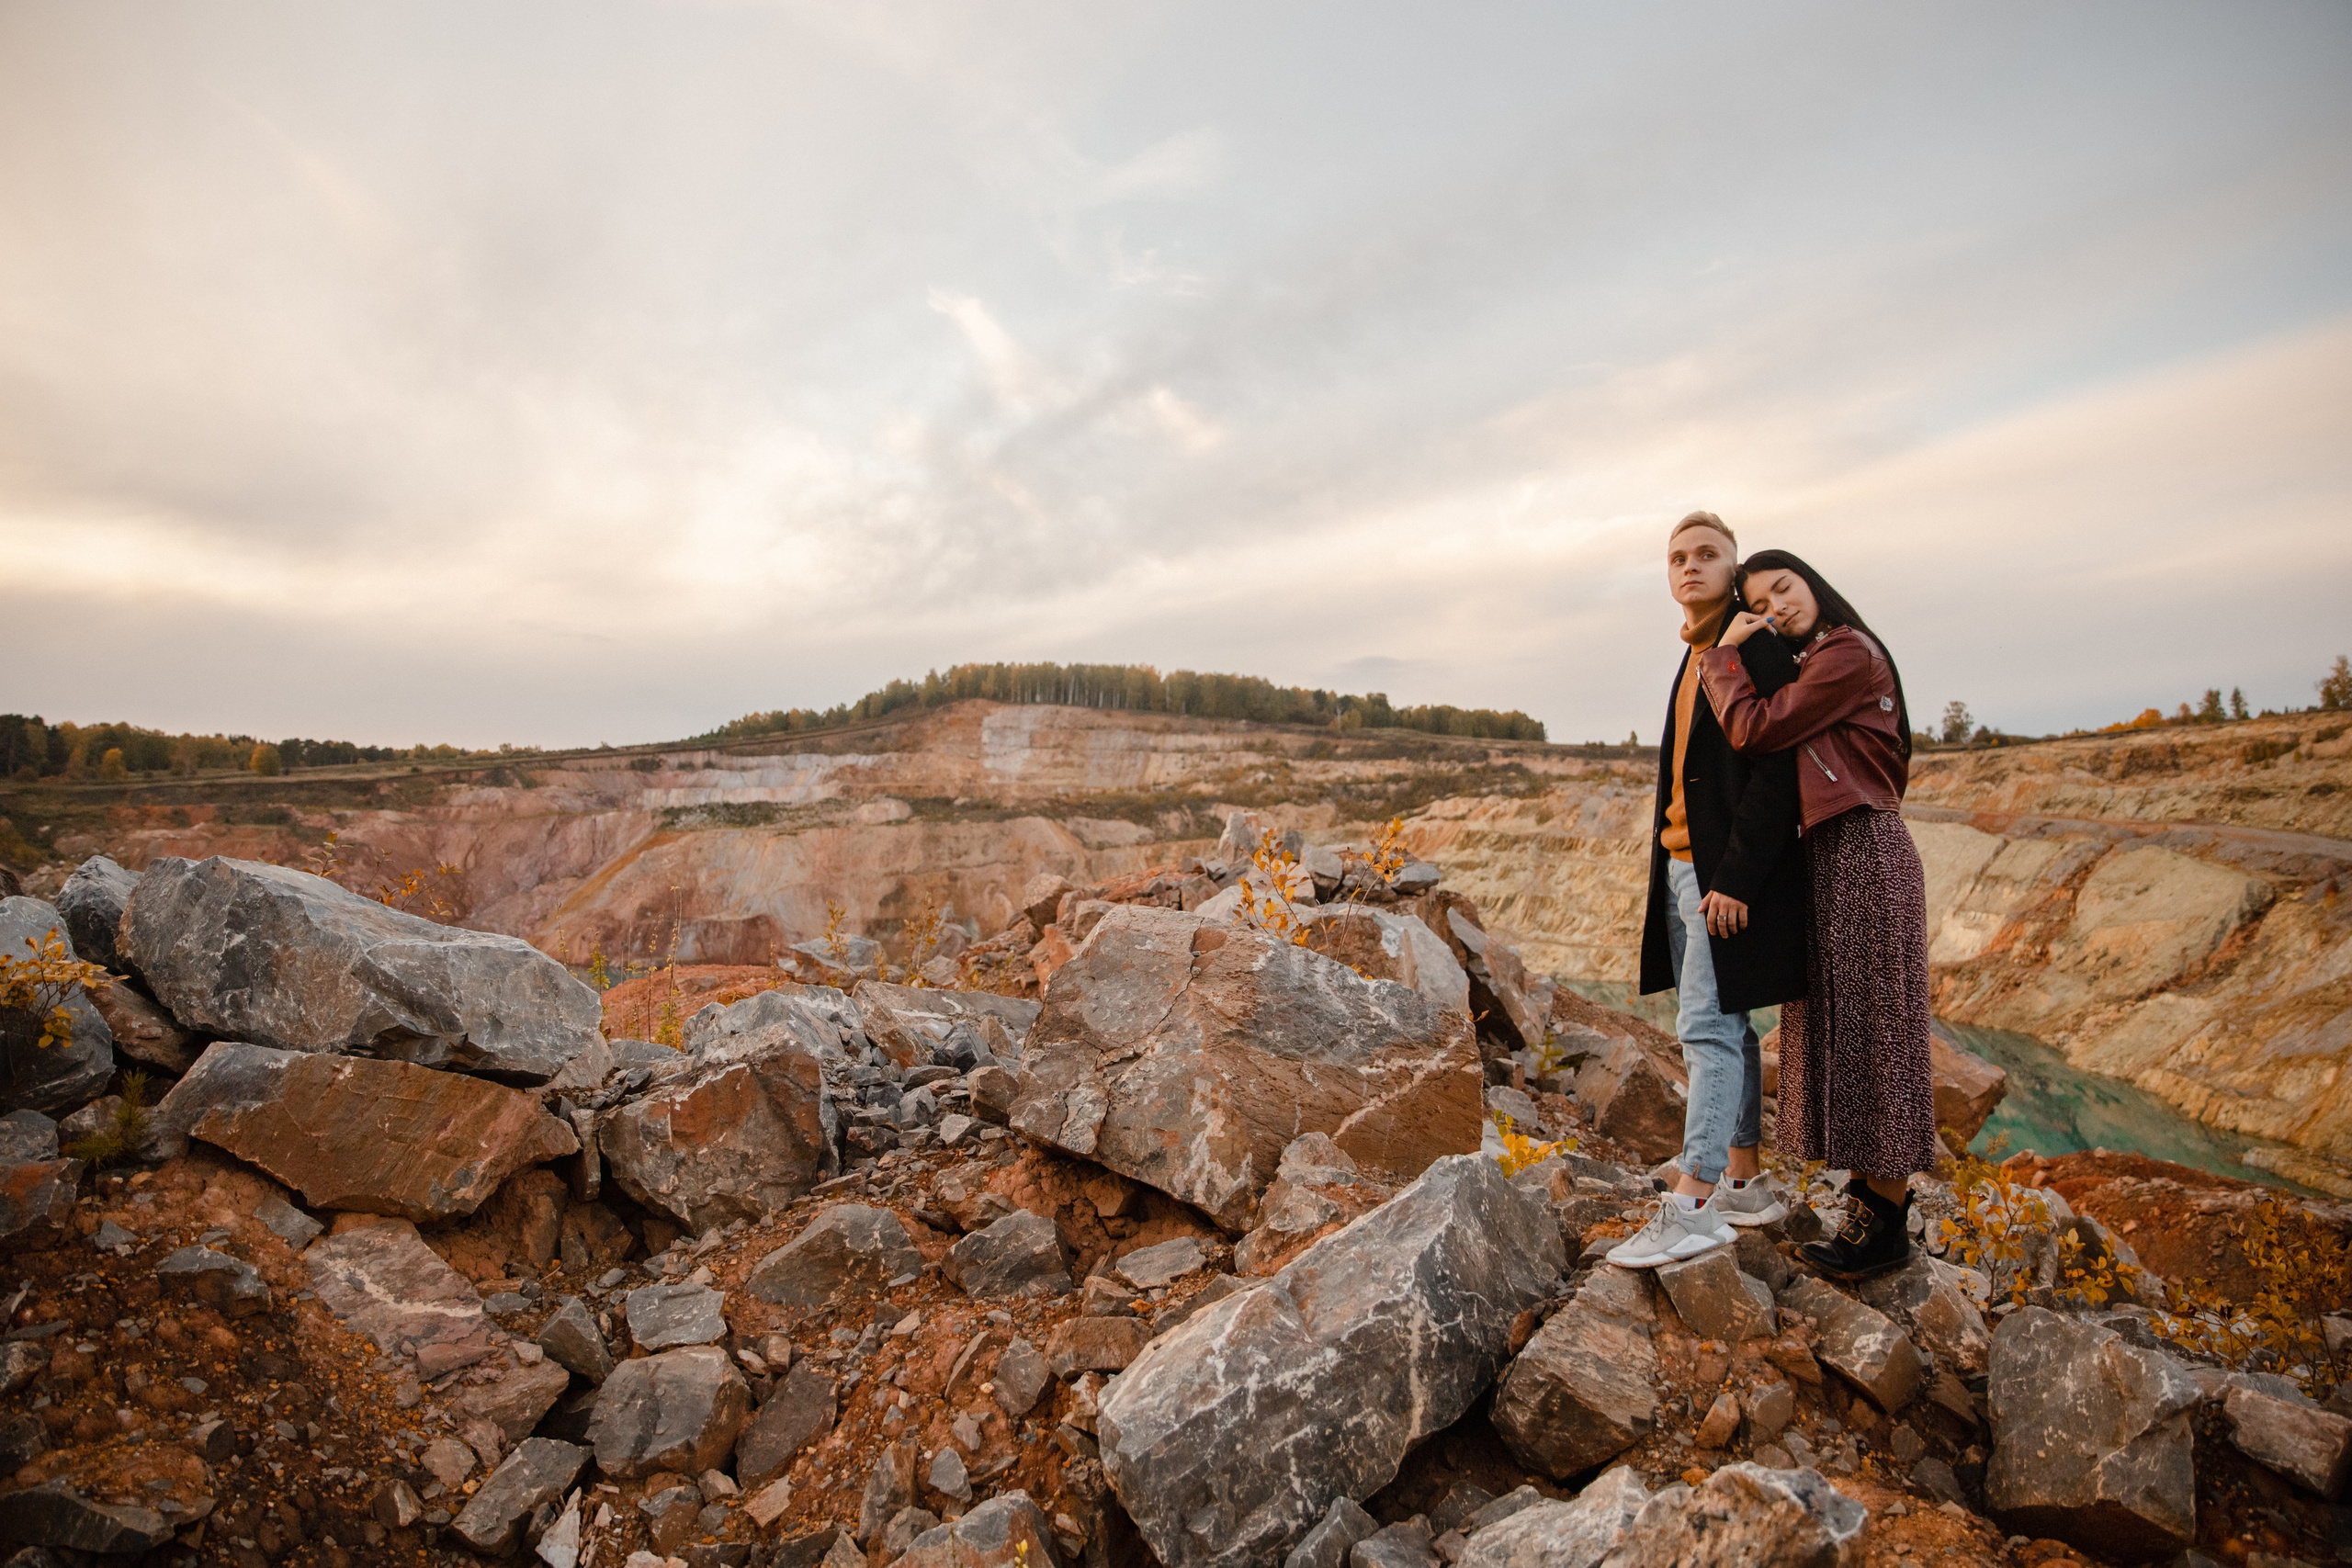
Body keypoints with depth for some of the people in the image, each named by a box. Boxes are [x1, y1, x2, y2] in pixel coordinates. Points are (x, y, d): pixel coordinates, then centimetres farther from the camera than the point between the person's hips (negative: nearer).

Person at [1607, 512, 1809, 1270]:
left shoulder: (1759, 650, -10)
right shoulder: (1695, 656, 17)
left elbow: (1776, 775, -17)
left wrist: (1733, 878, -21)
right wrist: (1675, 866, 14)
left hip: (1731, 874, -9)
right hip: (1684, 865, 9)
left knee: (1706, 1024, -9)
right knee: (1723, 1025, 13)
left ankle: (1693, 1203, -4)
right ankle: (1746, 1182, 23)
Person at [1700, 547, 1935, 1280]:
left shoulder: (1849, 654, -12)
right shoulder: (1814, 666, 18)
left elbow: (1754, 729, -18)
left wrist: (1723, 653, -5)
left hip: (1865, 854, -10)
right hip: (1828, 858, 10)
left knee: (1872, 1029, -3)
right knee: (1841, 1028, 13)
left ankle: (1888, 1221, 8)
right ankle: (1868, 1196, 24)